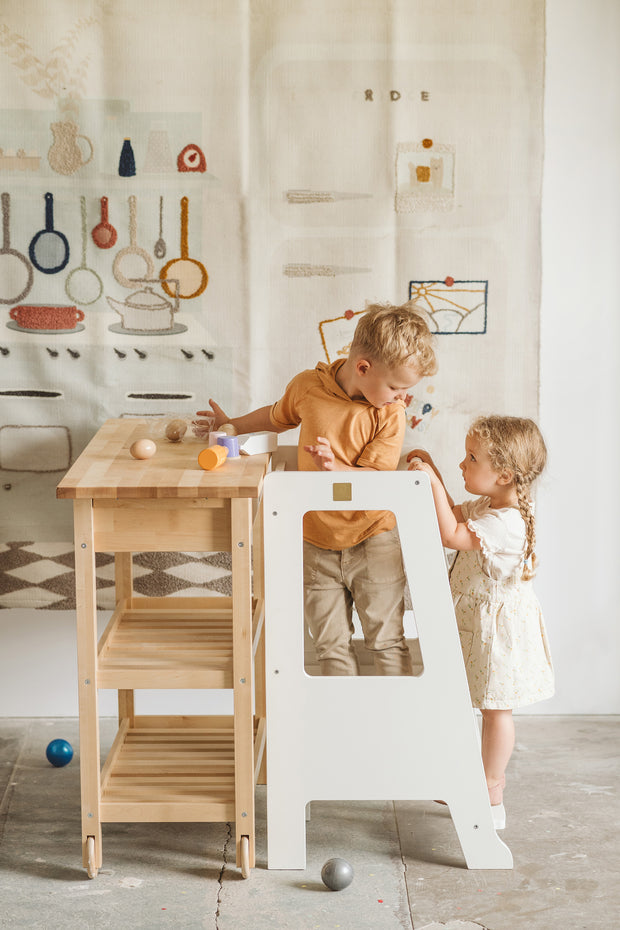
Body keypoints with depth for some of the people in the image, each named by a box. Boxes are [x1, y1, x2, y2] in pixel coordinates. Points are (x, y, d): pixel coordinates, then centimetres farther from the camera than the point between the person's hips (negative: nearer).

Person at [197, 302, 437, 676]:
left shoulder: (390, 413, -13)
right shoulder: (307, 386, -7)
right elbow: (278, 416, 16)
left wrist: (334, 467, -34)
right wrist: (232, 424, 26)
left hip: (372, 542, -2)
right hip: (316, 543, 3)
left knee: (386, 640, 2)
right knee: (331, 645, 10)